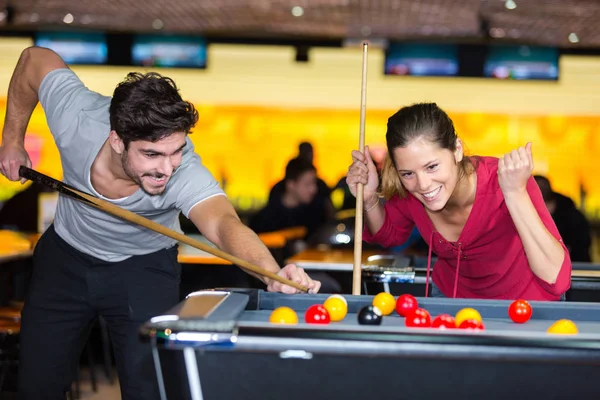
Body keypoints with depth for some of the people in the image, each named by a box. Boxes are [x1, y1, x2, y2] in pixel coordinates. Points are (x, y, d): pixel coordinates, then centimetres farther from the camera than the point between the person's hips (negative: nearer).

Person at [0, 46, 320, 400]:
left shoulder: (185, 172, -39)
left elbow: (224, 223, -59)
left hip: (144, 268, -2)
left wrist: (272, 273, -78)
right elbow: (36, 59, -13)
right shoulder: (77, 116, -33)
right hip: (65, 257, 2)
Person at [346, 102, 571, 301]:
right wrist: (369, 198, -20)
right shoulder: (407, 194, -22)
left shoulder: (503, 181, -33)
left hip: (524, 300, -2)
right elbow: (390, 235, 1)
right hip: (451, 294, 2)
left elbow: (556, 282, -40)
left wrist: (516, 193, -47)